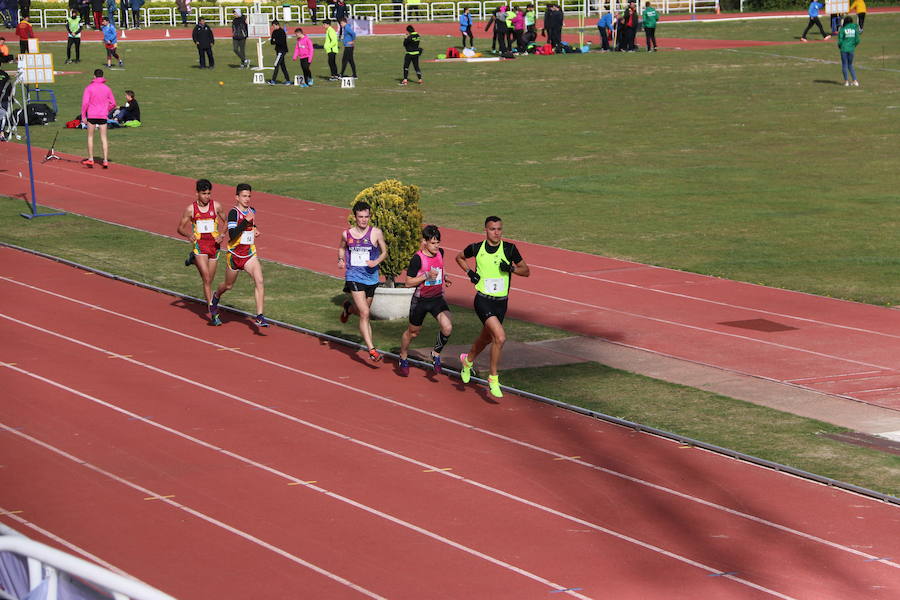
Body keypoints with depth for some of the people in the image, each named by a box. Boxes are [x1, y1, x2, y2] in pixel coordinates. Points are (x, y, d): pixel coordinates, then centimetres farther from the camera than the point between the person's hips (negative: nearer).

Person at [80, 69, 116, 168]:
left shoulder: (89, 87, -5)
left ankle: (90, 159, 9)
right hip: (103, 116, 2)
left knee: (90, 137, 10)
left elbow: (85, 102, -10)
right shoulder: (107, 88, 4)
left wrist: (83, 116, -3)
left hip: (91, 115, -2)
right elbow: (113, 103, 6)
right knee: (104, 138, 4)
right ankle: (105, 161, 0)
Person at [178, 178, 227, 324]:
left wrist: (223, 235, -8)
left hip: (214, 245, 3)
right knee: (207, 279, -14)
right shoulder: (191, 209, -5)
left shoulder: (216, 206, -1)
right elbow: (180, 228, 3)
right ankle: (212, 312, -16)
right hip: (199, 246, -3)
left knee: (209, 280, 14)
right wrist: (189, 235, -18)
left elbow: (227, 222, 11)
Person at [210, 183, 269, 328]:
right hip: (235, 254, -4)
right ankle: (216, 298, 52)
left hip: (250, 254, 4)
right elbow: (232, 235, -29)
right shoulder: (233, 213, -17)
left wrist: (254, 229, 9)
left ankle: (259, 316, -18)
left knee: (259, 281, -18)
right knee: (228, 286, 16)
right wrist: (246, 221, -34)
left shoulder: (252, 211, 4)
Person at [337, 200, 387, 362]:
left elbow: (384, 252, 6)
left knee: (362, 311, 19)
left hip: (371, 278, 2)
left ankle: (349, 307, 56)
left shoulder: (376, 233, -4)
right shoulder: (347, 234, 0)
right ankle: (371, 350, -16)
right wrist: (340, 259, 1)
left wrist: (376, 262, -13)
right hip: (354, 277, -2)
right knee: (365, 314, -14)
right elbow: (342, 248, 21)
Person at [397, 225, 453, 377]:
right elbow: (408, 282, -17)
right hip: (421, 300, -4)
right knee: (413, 332, 15)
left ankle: (436, 353, 6)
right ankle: (403, 358, 40)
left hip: (437, 299, 4)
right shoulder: (417, 259, -19)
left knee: (447, 328, -19)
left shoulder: (440, 253, 0)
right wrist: (426, 276, -27)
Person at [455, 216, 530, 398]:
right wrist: (470, 272, 0)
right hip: (483, 301, -3)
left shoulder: (509, 249, -3)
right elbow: (459, 257, 17)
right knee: (500, 337, -22)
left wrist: (512, 268, -15)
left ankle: (468, 360, 53)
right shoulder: (476, 248, -4)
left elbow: (526, 271, 4)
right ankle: (493, 378, -8)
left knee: (486, 339, 21)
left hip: (501, 302, 3)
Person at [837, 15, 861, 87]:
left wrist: (839, 46, 9)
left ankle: (846, 81, 9)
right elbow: (857, 40, 1)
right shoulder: (854, 29, 0)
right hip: (851, 49, 3)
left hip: (844, 49, -3)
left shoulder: (843, 29, -9)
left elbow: (840, 40, -11)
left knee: (844, 65, 8)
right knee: (850, 65, 16)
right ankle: (855, 81, 6)